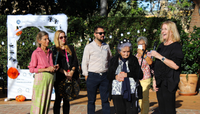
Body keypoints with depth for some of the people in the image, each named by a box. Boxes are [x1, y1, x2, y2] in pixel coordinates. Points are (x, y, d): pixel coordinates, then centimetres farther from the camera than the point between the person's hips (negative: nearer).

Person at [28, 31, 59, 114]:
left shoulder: (50, 52, 13)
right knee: (38, 102, -5)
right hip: (40, 78, -5)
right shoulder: (36, 53, -4)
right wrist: (46, 69, -13)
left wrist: (55, 67, 2)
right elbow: (32, 69, -6)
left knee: (46, 101, 6)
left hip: (50, 78, 5)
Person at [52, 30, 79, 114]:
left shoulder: (71, 48, 16)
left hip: (70, 78, 4)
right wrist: (64, 72, -15)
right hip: (59, 78, -3)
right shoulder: (54, 50, 3)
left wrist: (71, 72, -7)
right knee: (58, 99, -2)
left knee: (67, 99, 6)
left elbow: (75, 61, 9)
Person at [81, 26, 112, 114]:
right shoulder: (89, 47, 0)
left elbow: (110, 59, 21)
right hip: (92, 76, -3)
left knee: (105, 99, 4)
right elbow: (84, 62, 2)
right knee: (91, 100, 5)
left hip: (104, 76, 3)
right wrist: (86, 75, -2)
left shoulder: (106, 46, 11)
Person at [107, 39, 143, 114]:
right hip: (117, 92, 2)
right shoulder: (114, 61, 10)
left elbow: (140, 75, -1)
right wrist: (115, 76, -9)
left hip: (131, 92, -1)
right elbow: (109, 76, 12)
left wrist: (127, 74, -10)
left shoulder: (134, 60, 5)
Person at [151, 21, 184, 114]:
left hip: (169, 83, -7)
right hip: (160, 82, 7)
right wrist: (154, 80, 12)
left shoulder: (176, 46, -8)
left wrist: (160, 57, -19)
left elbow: (175, 66, -21)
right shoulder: (161, 46, 14)